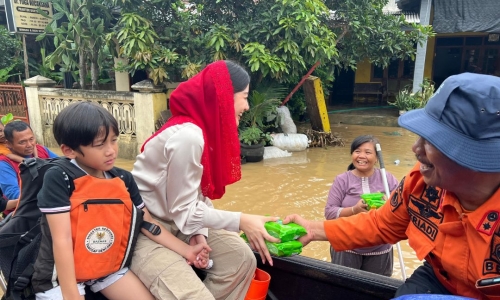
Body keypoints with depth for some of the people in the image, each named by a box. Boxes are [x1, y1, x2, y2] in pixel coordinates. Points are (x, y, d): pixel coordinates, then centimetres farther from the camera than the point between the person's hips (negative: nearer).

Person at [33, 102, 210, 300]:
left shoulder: (123, 179, -4)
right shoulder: (58, 178, -19)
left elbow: (147, 223, 1)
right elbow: (62, 240, -22)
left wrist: (186, 251, -3)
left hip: (108, 266, 4)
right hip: (61, 275, -4)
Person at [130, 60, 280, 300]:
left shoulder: (208, 128, 1)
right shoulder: (188, 136, -27)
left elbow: (200, 195, 1)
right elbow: (183, 210, -23)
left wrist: (199, 232, -13)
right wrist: (241, 221, -19)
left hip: (178, 224, 9)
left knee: (241, 257, -2)